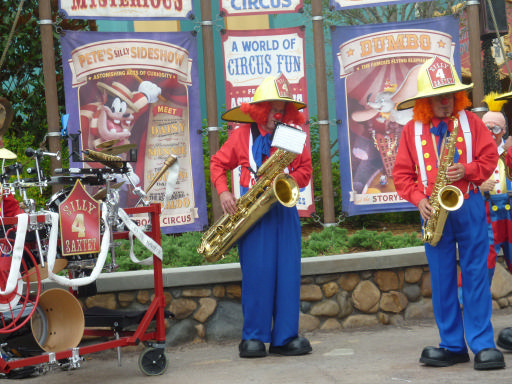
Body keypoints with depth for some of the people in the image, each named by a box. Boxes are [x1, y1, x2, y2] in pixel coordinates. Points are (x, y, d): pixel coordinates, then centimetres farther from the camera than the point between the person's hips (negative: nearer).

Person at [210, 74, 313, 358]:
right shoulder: (242, 134, 5)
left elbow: (305, 170, 8)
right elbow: (218, 163, 10)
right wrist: (223, 192, -5)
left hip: (284, 209, 2)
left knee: (288, 272, -1)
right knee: (256, 273, -4)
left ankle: (285, 337, 6)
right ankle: (253, 337, 4)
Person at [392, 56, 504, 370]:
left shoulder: (470, 121, 4)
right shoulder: (413, 129, 5)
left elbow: (490, 157, 2)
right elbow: (402, 173, 5)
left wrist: (467, 170, -15)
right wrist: (419, 199, -9)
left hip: (470, 207, -1)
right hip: (434, 211, 1)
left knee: (476, 275, -2)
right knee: (442, 280, 5)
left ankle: (483, 345, 2)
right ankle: (453, 346, 13)